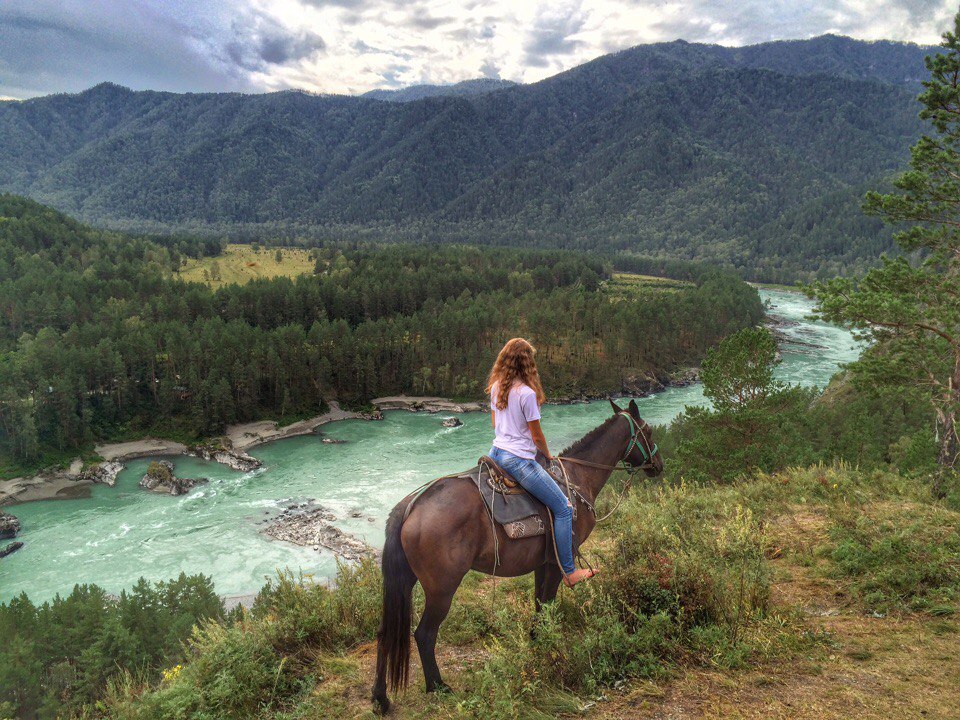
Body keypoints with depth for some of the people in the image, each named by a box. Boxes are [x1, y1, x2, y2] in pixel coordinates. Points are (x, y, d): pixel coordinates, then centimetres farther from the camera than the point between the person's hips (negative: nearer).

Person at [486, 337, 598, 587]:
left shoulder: (496, 386, 4)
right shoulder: (527, 393, -19)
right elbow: (537, 436, -12)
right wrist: (548, 455, 7)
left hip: (496, 451, 9)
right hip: (519, 460, -9)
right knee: (563, 508, 1)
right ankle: (569, 572, 5)